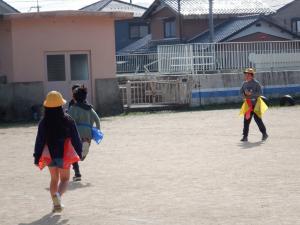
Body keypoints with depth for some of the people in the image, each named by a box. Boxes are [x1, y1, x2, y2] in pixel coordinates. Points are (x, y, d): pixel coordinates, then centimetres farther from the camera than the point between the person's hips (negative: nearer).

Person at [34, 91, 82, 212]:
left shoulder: (43, 122, -8)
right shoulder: (67, 120, -11)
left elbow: (39, 141, -6)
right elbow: (75, 138, -4)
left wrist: (37, 158, 1)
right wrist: (79, 152, 9)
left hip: (49, 155, 2)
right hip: (64, 155, -2)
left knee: (54, 179, 19)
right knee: (64, 178, 10)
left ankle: (56, 203, 16)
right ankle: (58, 194, -20)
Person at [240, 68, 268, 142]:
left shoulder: (256, 83, -8)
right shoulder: (245, 83, 12)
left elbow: (260, 92, -13)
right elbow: (241, 91, 15)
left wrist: (251, 94, -21)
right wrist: (244, 94, -7)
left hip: (255, 103, -6)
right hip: (248, 104, 6)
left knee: (257, 119, -4)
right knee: (246, 120, 2)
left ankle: (264, 134, 12)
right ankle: (245, 136, 5)